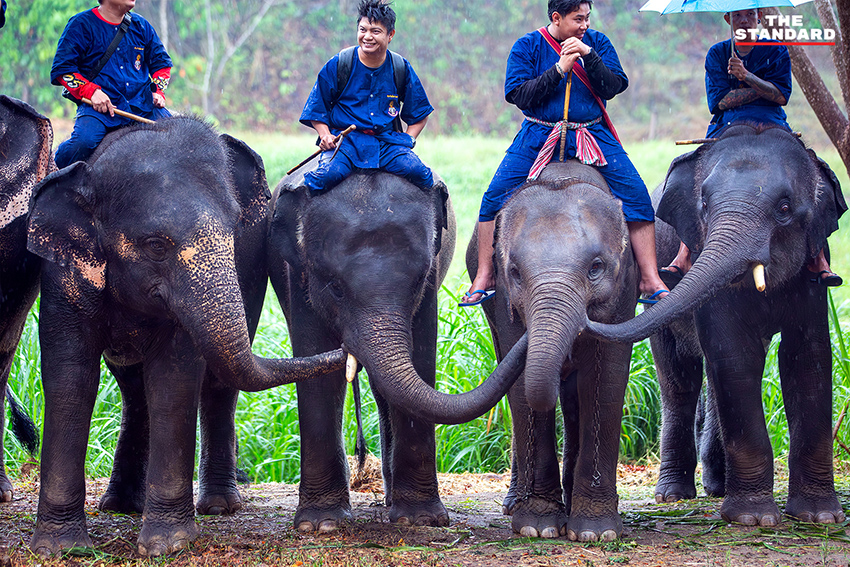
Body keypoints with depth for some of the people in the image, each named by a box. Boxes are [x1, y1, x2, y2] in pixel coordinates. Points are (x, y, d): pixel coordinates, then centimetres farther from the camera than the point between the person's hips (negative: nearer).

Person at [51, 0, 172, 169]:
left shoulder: (140, 26, 13)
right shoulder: (81, 25, 0)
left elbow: (161, 62, 25)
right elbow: (61, 68, -2)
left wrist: (157, 91, 6)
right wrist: (91, 91, -15)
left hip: (142, 104, 4)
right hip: (99, 106, -4)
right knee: (83, 141, -32)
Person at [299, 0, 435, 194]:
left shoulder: (401, 69, 7)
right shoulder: (337, 65, 1)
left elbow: (418, 114, 18)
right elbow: (317, 109, 9)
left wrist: (408, 140, 1)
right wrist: (325, 135, -8)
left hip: (387, 141, 2)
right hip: (343, 140, -2)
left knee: (417, 170, -25)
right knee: (329, 173, -34)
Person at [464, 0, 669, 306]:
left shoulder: (596, 42, 5)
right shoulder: (527, 46, -1)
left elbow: (614, 86, -6)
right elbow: (519, 95, -11)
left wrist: (589, 56, -20)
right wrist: (559, 70, -18)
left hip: (593, 135, 1)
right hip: (539, 137, -1)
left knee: (636, 194, -12)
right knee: (495, 195, -15)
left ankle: (650, 280, -7)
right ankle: (484, 277, -3)